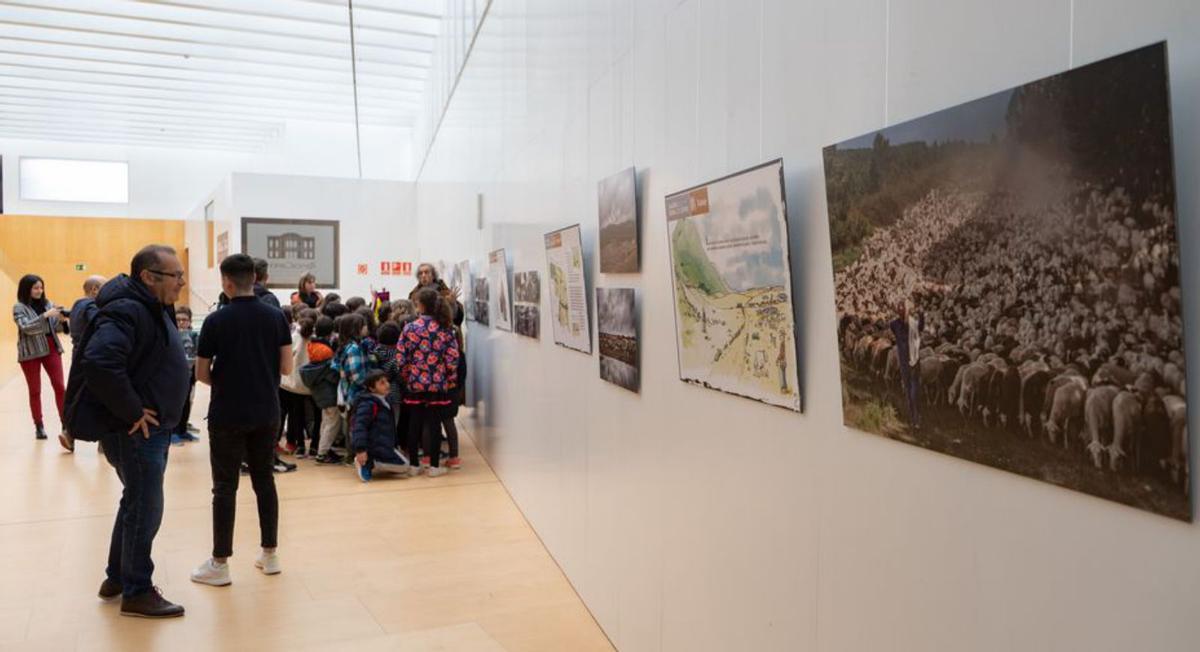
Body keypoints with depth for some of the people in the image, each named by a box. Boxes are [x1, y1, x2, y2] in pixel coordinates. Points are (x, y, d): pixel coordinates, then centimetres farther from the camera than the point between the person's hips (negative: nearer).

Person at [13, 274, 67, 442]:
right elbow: (26, 328, -19)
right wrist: (45, 315, -27)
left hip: (51, 348, 3)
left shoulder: (47, 303, 7)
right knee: (35, 390, 6)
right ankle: (39, 426, 15)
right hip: (30, 353, -3)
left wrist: (61, 320, -11)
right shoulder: (19, 307, -5)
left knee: (59, 386, 0)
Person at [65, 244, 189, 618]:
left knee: (136, 503, 21)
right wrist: (132, 411, -27)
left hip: (151, 427, 10)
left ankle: (117, 578, 36)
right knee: (144, 508, 0)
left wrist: (147, 409, 13)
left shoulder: (153, 309, 11)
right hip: (135, 430, -10)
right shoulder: (128, 311, -22)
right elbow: (99, 363, -35)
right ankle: (137, 592, 14)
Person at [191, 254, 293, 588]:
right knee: (264, 480, 13)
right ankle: (270, 554, 19)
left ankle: (219, 564, 11)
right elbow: (286, 367, 0)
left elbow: (201, 374, -4)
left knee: (225, 488, 4)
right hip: (266, 413, 3)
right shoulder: (276, 317, -1)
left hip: (228, 415, -3)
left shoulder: (216, 321, -10)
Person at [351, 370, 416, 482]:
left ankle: (369, 465, 2)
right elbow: (359, 426, -26)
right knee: (404, 466, -9)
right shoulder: (368, 404, -16)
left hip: (382, 446, 10)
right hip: (374, 446, -10)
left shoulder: (384, 402, 14)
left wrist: (393, 445, 24)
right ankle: (368, 465, -13)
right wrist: (360, 450, -34)